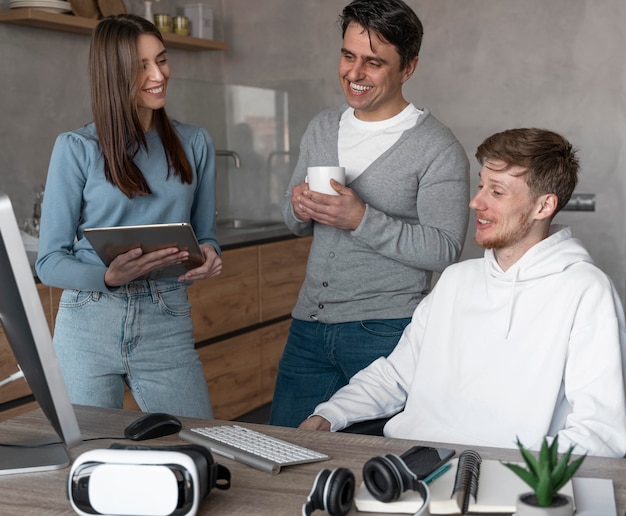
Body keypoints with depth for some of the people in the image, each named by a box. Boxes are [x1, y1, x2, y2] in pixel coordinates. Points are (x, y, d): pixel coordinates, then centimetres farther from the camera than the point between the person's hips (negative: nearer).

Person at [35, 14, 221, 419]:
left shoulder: (195, 144, 7)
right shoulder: (77, 149, -2)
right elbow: (49, 262, -3)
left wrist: (209, 256, -11)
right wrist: (110, 277, -22)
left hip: (168, 327, 2)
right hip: (88, 326, -2)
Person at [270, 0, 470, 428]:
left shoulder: (438, 148, -9)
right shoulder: (322, 128, 11)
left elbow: (445, 251, -14)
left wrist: (361, 219, -23)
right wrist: (300, 207, -6)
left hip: (386, 332, -5)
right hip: (309, 327, 6)